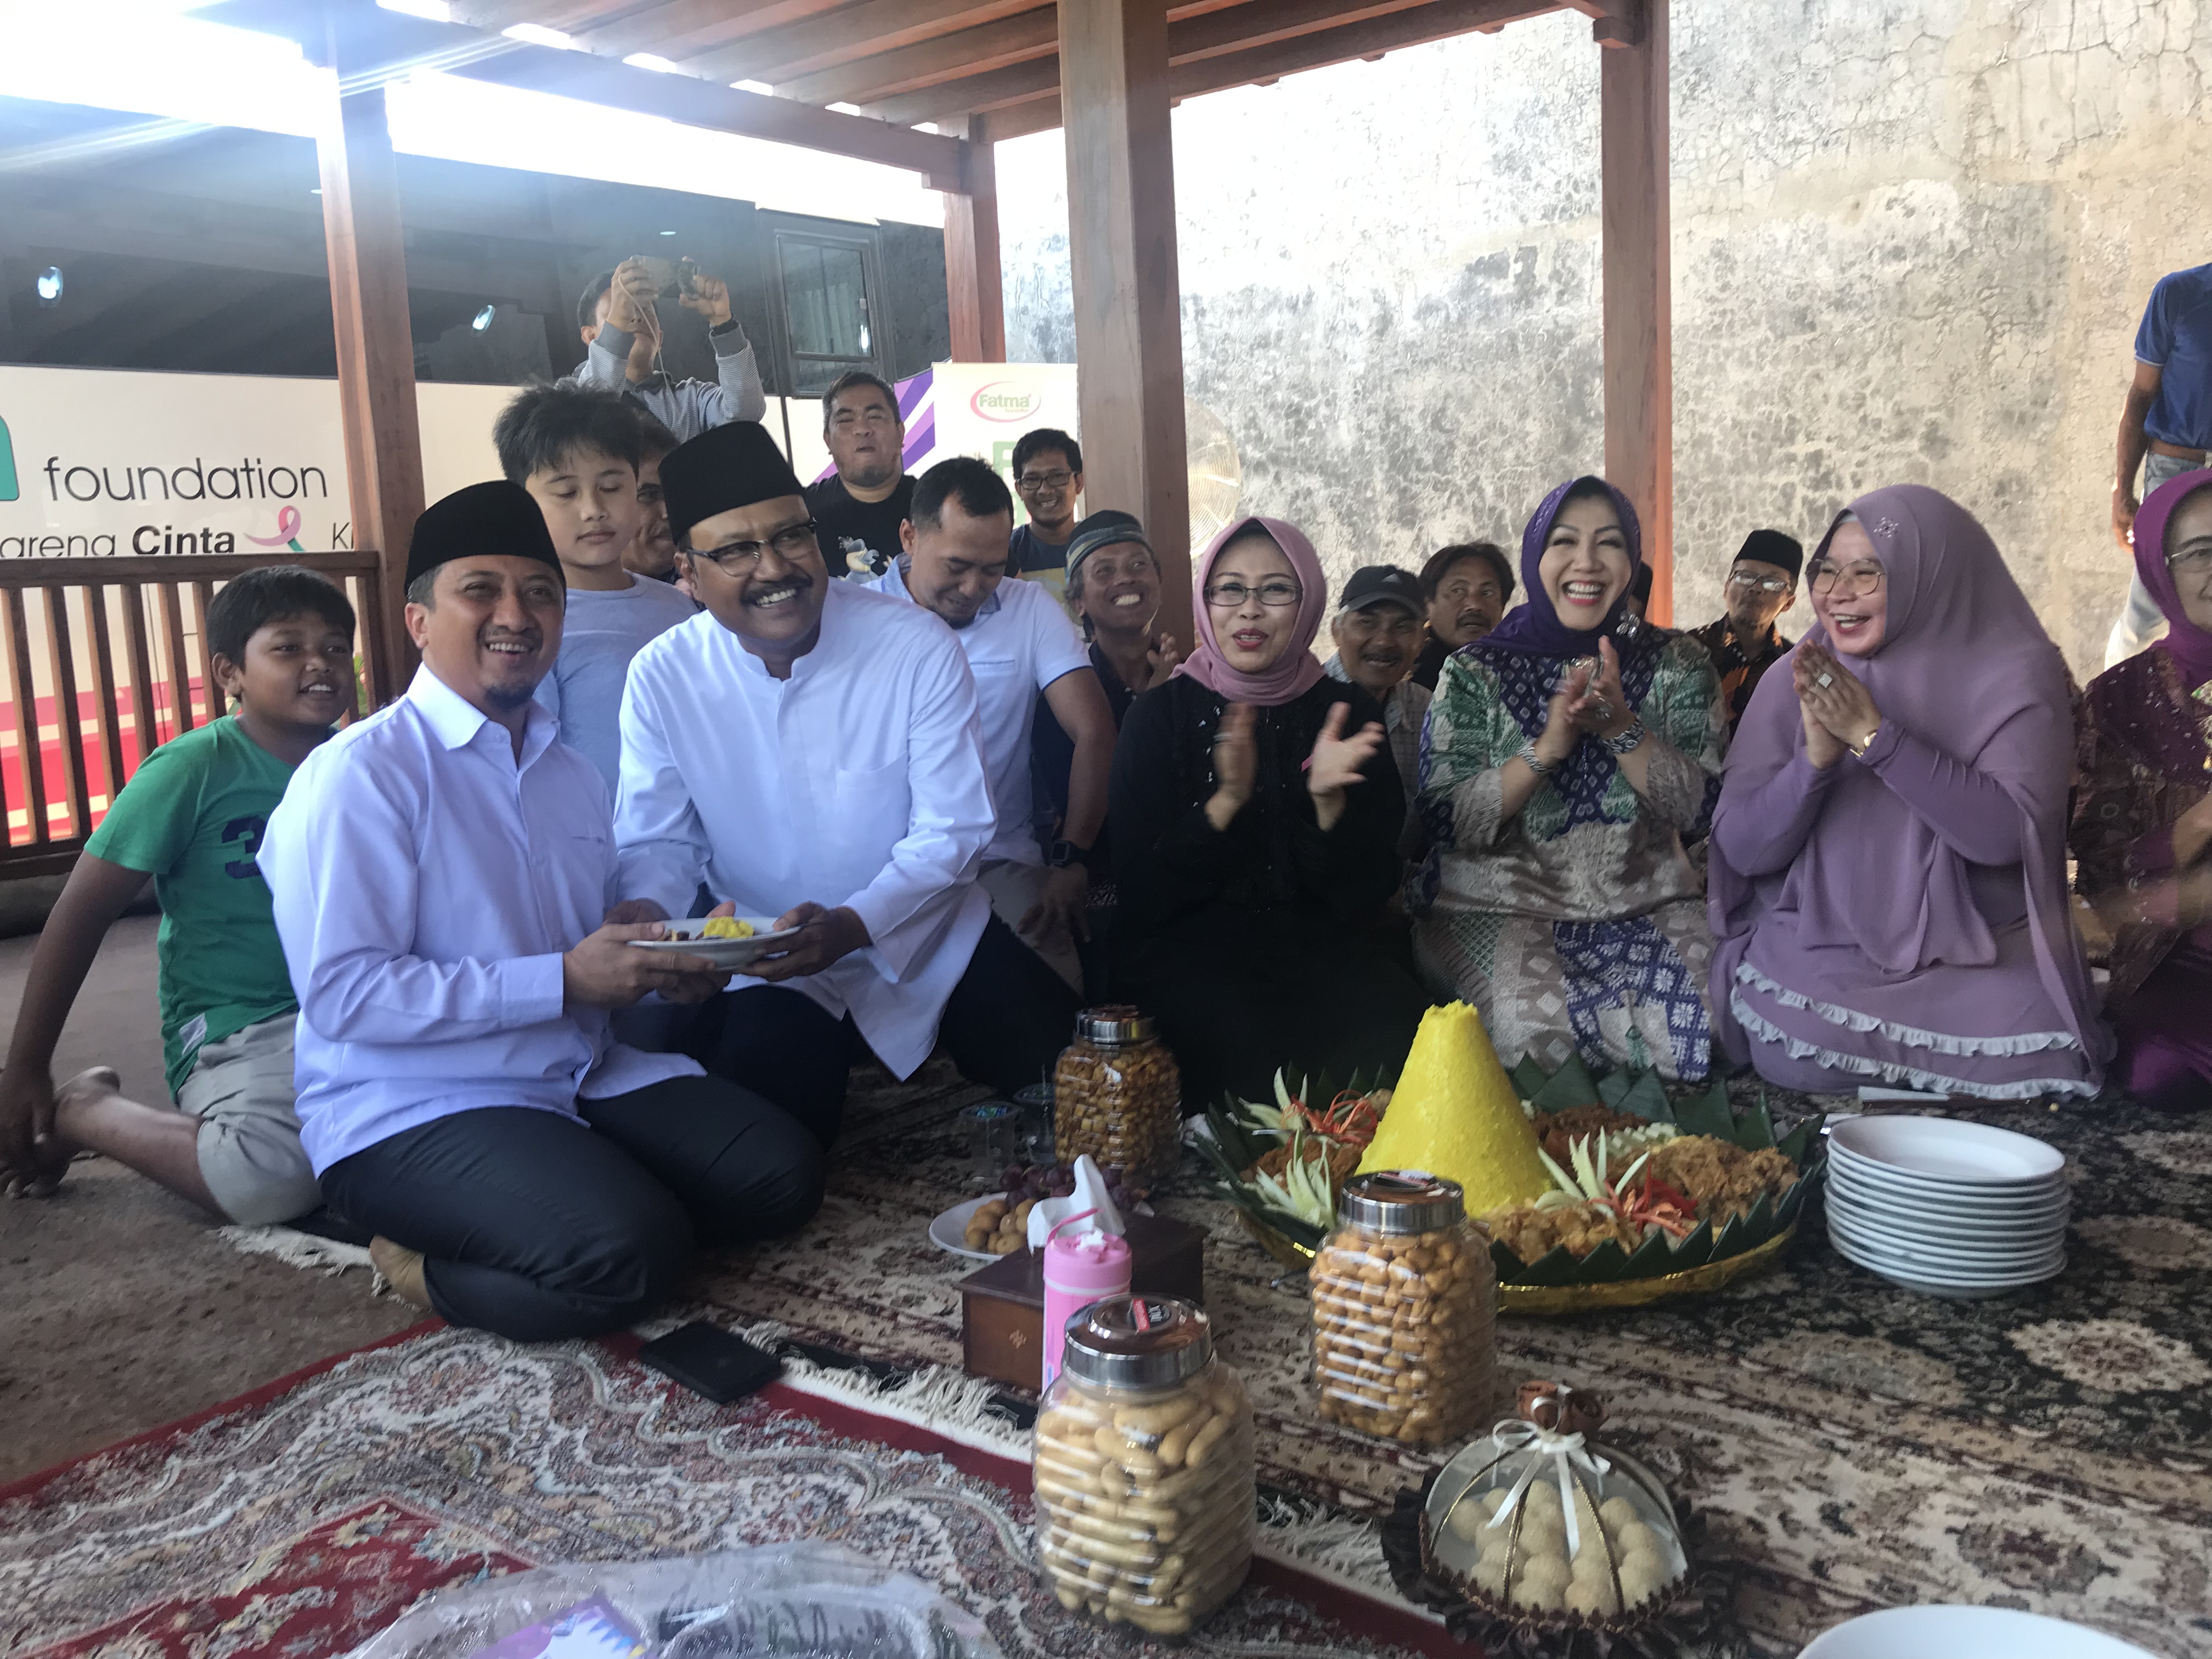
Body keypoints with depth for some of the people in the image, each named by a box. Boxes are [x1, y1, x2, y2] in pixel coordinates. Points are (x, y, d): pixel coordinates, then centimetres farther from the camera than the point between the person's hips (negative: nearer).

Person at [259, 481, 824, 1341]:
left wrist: (668, 962, -2)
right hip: (412, 1111, -8)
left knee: (781, 1172, -10)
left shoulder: (572, 773, 16)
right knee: (631, 1253, -30)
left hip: (579, 1082, 8)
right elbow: (342, 995, -19)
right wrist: (563, 980, -21)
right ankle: (426, 1270, -2)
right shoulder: (361, 773, -10)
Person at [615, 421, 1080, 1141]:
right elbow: (660, 840, 0)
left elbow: (953, 829, -15)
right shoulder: (662, 677, -9)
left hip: (927, 936, 0)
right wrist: (644, 909, -25)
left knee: (1055, 1061, -12)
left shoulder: (919, 647, -15)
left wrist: (852, 926, -30)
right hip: (770, 960, 1)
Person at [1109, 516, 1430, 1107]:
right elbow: (1140, 887, -6)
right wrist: (1226, 801, -20)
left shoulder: (1348, 711, 7)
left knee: (1395, 1035, -28)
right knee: (1253, 1047, -33)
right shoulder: (1161, 713, 3)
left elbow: (1373, 886, 0)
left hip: (1326, 951, 2)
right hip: (1189, 952, -2)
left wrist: (1328, 799, -18)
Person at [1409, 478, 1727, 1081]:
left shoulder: (1676, 664, 6)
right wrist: (1547, 747, -20)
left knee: (1716, 1021, -22)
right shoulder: (1476, 670, 0)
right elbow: (1446, 822, -8)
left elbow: (1699, 810, -4)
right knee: (1538, 1029, -31)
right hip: (1499, 907, -2)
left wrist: (1621, 727, -18)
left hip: (1646, 905, 3)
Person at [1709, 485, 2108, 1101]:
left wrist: (1875, 736, -24)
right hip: (1818, 945, 1)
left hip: (1978, 951, 0)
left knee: (2027, 1051, -26)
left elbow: (2005, 834, -18)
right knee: (1803, 1052, -27)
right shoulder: (1795, 682, 1)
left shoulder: (2015, 676, -4)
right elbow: (1740, 849, -5)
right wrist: (1815, 757, -22)